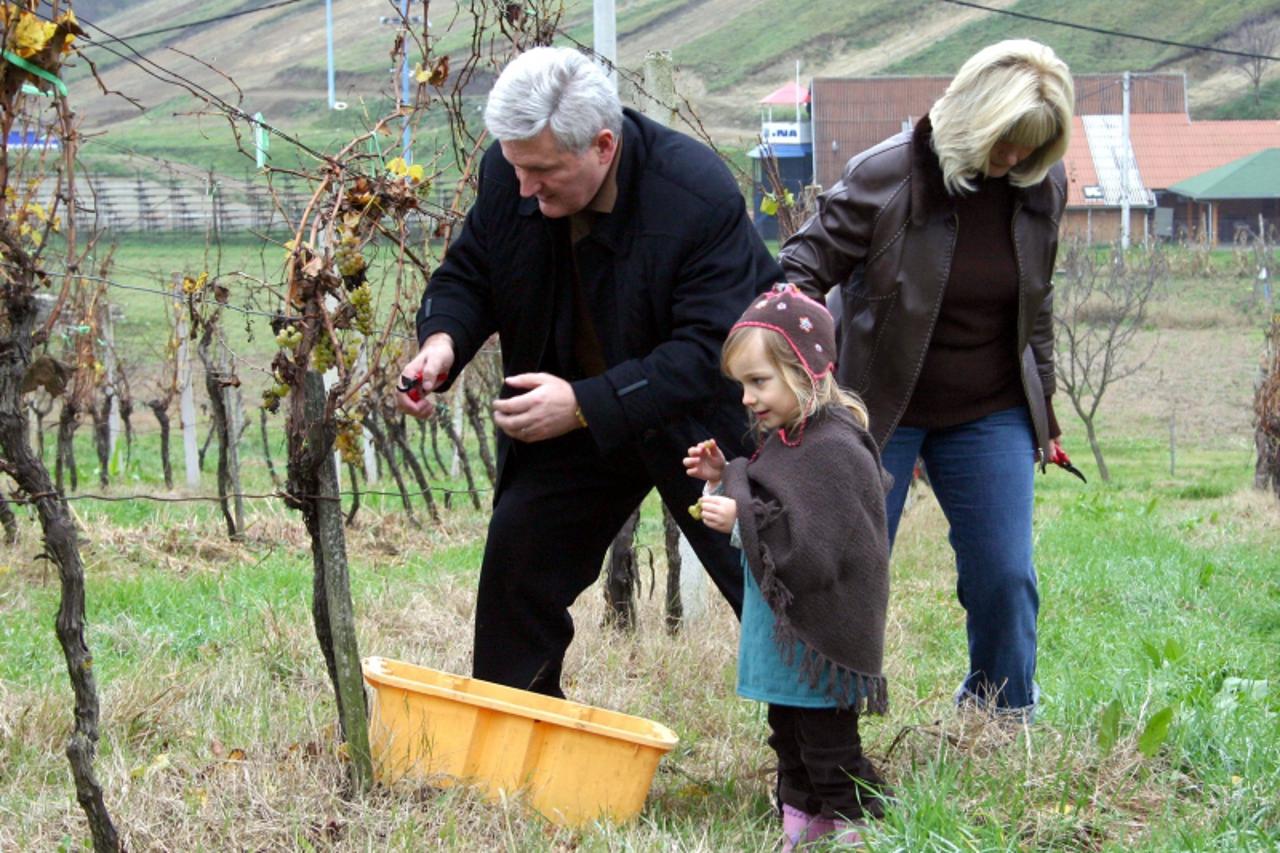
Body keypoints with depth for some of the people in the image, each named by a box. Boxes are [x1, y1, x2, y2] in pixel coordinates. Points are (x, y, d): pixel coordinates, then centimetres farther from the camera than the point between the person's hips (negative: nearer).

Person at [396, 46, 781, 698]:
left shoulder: (701, 196, -31)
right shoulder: (507, 176, -15)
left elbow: (711, 348, -32)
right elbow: (467, 274, 1)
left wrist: (585, 406, -38)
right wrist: (442, 340, -23)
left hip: (701, 418, -5)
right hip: (571, 423, 5)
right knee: (516, 568, 1)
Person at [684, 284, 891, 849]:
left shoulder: (834, 448, -22)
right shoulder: (786, 438, 9)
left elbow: (815, 546, -27)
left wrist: (741, 518, -25)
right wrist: (724, 481, 8)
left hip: (818, 636, -10)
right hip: (783, 632, 10)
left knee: (827, 741, -1)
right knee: (788, 735, 17)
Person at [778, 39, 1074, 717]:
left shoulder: (1041, 185, -2)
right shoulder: (886, 175, -16)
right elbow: (805, 264, -7)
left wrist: (1042, 404, 16)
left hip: (990, 414, 3)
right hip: (878, 408, -3)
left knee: (1005, 577, -1)